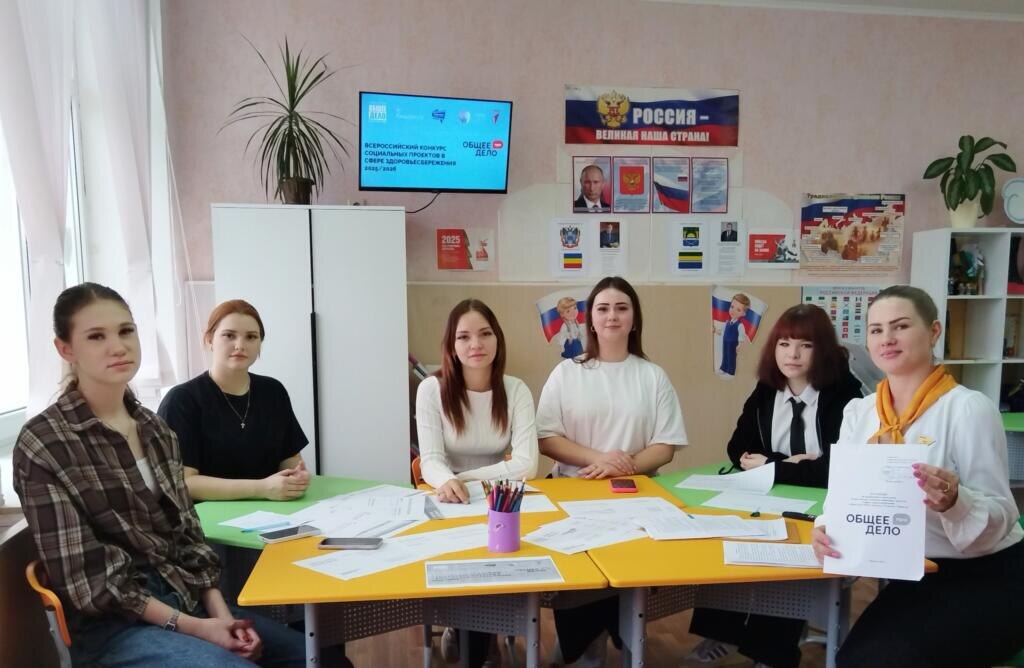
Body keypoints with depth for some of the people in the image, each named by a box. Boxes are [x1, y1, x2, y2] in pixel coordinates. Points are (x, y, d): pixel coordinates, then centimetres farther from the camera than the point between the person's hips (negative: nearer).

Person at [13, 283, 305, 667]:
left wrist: (221, 613, -4)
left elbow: (187, 533, 9)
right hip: (114, 625, -5)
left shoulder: (155, 429, 7)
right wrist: (192, 628, -16)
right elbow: (85, 578, -14)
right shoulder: (42, 444, -12)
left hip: (190, 601, 6)